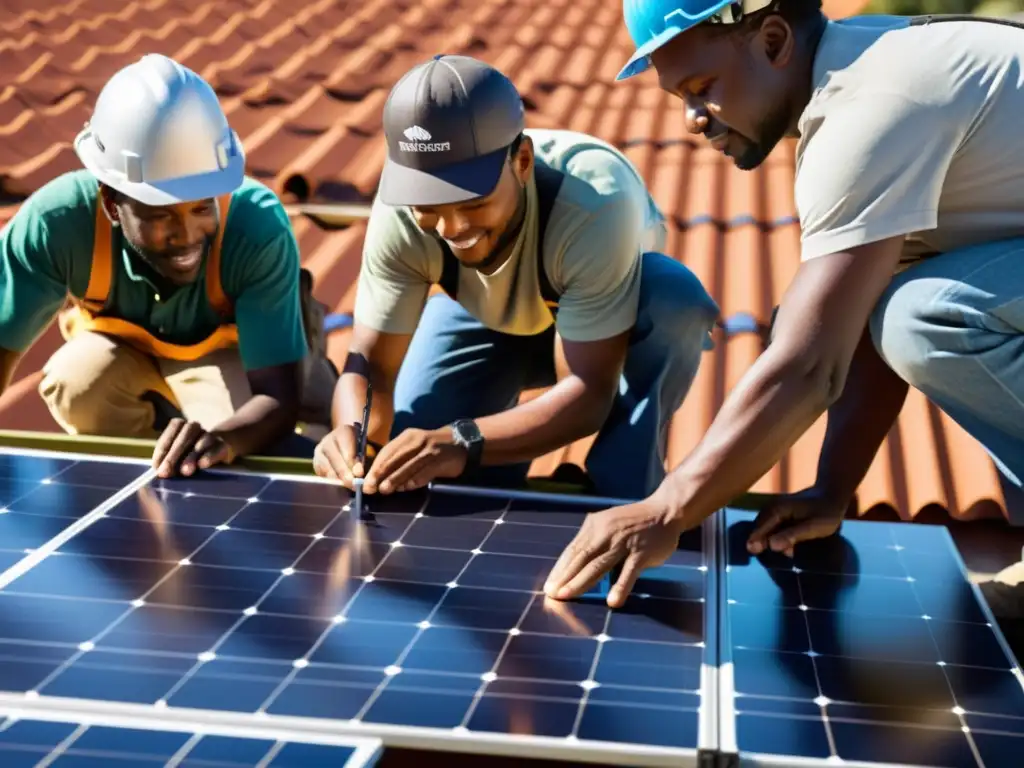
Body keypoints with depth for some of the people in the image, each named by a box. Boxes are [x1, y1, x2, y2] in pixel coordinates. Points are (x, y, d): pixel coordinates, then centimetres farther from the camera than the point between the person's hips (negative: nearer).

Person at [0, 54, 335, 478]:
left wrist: (219, 438, -63)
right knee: (76, 385, -31)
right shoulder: (60, 219, -36)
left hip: (228, 341, -1)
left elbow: (279, 397, -39)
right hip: (117, 341, 1)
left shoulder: (259, 226, -39)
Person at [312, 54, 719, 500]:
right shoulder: (400, 215, -32)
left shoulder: (594, 202, -43)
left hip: (618, 316, -2)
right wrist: (354, 430, -50)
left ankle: (623, 503, -17)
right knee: (411, 463, -18)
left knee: (676, 299, -36)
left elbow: (589, 392, -42)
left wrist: (464, 444, -57)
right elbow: (370, 363, -27)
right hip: (488, 320, 2)